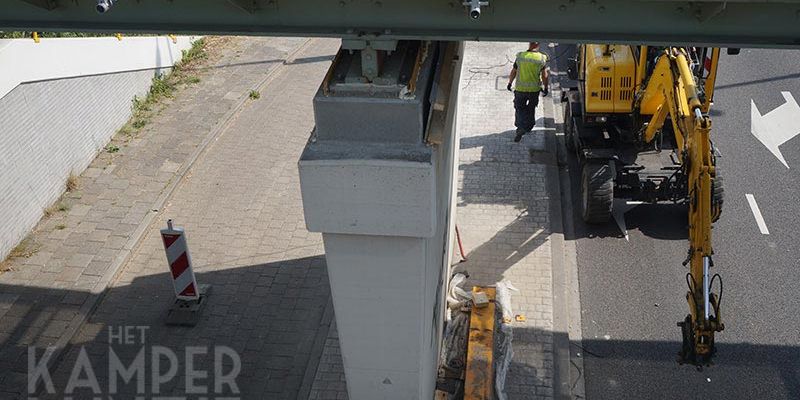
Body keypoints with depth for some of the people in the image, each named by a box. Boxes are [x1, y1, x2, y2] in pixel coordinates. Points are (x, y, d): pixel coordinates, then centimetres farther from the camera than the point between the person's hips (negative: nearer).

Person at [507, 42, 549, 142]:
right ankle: (529, 126, 33)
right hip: (535, 89, 1)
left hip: (520, 89, -1)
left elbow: (513, 72, 1)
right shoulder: (542, 58, -7)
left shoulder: (520, 56, -7)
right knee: (531, 108, 21)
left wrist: (510, 83, 16)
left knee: (519, 108, 8)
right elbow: (544, 76, -4)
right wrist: (545, 88, 9)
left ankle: (521, 127, -11)